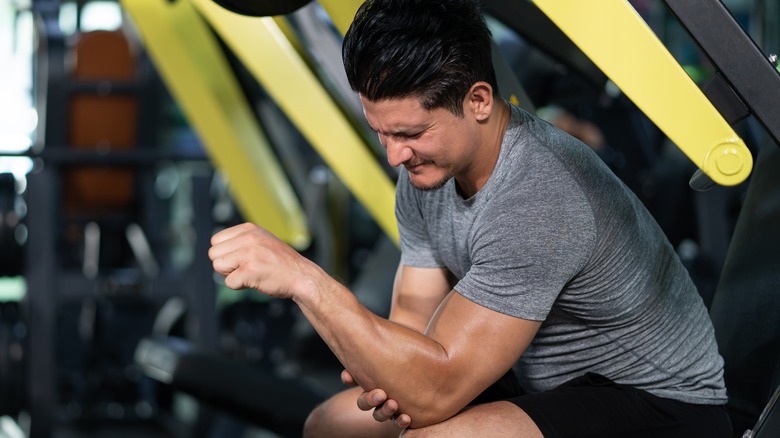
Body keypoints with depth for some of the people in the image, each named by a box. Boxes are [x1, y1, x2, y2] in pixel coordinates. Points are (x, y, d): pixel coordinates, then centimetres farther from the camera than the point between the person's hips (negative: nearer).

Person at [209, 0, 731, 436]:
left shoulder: (540, 200, -32)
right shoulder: (427, 173, -4)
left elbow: (436, 391, -33)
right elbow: (414, 324, 4)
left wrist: (305, 279, -38)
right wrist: (390, 382, -20)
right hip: (541, 387, 9)